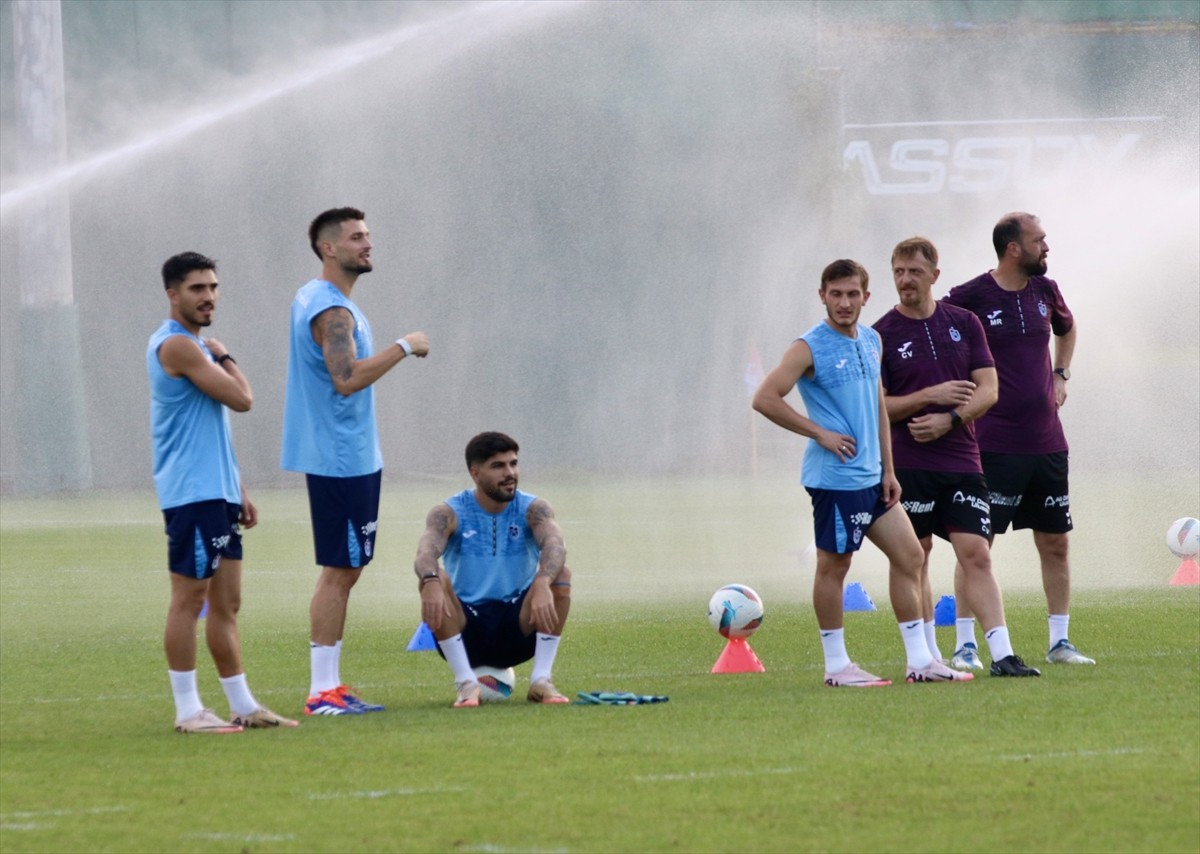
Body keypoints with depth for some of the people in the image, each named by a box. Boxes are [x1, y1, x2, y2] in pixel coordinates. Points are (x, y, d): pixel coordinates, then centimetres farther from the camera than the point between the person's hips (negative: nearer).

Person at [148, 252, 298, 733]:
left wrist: (239, 491, 21)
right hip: (192, 493, -10)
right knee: (189, 598, -6)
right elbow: (241, 399, -17)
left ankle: (243, 706, 12)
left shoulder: (195, 346, 19)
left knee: (226, 602, 10)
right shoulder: (176, 345, -13)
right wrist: (225, 359, 1)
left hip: (217, 494, 10)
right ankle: (187, 710, -4)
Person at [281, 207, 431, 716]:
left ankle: (329, 684, 15)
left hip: (346, 456, 11)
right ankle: (323, 692, -7)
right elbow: (348, 379, -28)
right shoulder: (332, 309, -17)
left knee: (344, 569, 13)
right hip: (341, 458, -11)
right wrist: (403, 348, -21)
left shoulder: (313, 299, 15)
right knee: (339, 571, -8)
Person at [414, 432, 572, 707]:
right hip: (465, 629, -1)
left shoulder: (533, 509, -5)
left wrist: (542, 584, -49)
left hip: (520, 628, 1)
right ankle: (466, 683, -25)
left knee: (560, 575, -23)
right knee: (435, 581, -29)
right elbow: (426, 553, -26)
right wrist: (431, 582, -51)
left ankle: (541, 680, -20)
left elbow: (554, 546, -26)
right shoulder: (450, 514, -6)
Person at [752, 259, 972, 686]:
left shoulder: (870, 341, 12)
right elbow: (765, 398, -16)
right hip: (835, 476, -8)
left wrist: (888, 469, 15)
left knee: (909, 555, 7)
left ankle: (919, 660, 11)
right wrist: (820, 433, -15)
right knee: (833, 566, 0)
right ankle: (836, 665, 8)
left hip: (871, 477, 8)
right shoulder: (810, 348, -10)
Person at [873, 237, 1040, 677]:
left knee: (976, 555, -7)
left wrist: (949, 419, -12)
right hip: (907, 465, -1)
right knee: (915, 559, 3)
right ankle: (926, 655, 12)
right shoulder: (881, 335, 0)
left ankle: (1002, 655, -12)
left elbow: (988, 390, 4)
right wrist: (930, 397, -14)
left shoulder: (964, 323, 8)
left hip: (961, 461, 1)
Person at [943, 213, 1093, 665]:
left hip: (1046, 441, 6)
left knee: (1056, 544, 8)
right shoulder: (970, 298, -11)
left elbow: (1066, 328, 30)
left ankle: (1059, 642, 16)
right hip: (992, 442, -6)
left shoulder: (1044, 291, 8)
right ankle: (965, 645, 0)